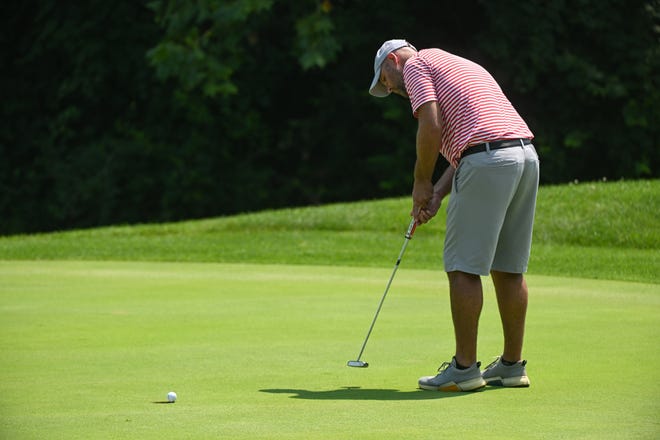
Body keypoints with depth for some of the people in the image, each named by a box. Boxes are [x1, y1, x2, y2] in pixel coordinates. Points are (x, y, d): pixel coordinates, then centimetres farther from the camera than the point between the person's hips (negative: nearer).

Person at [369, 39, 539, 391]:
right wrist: (438, 194, 17)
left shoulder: (415, 64, 7)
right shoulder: (459, 66, 33)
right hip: (527, 154, 9)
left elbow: (432, 126, -9)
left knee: (464, 267, -2)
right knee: (509, 268, 13)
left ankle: (465, 367, -1)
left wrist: (421, 182, 3)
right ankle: (512, 366, 17)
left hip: (488, 163, -9)